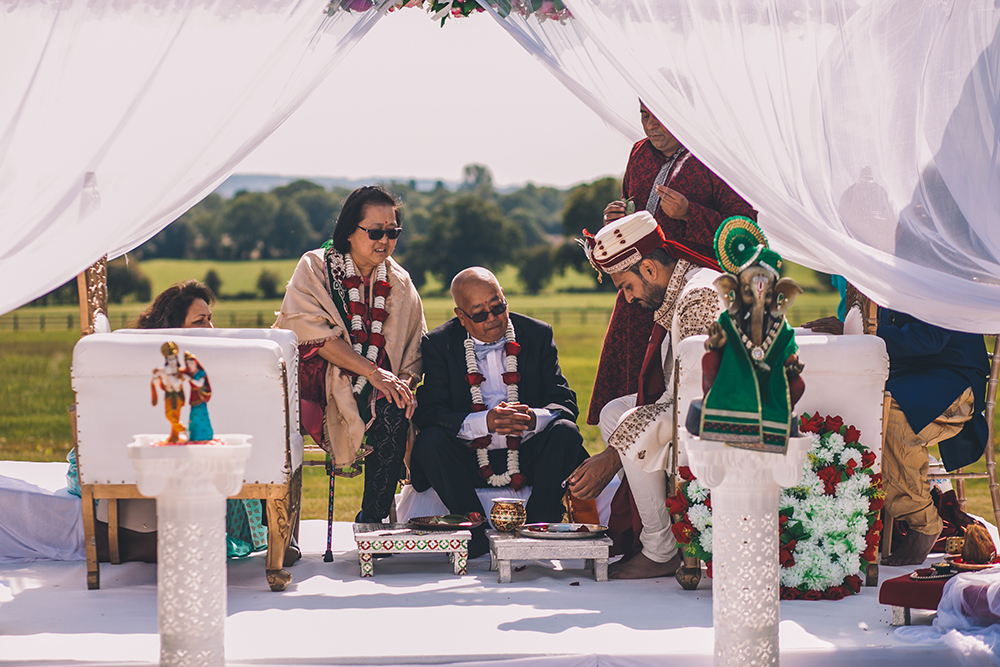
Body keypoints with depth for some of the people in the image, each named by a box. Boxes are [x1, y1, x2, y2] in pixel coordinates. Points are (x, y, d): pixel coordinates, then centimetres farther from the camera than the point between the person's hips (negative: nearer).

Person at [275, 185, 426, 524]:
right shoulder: (315, 267, -1)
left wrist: (405, 383, -13)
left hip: (370, 390, 3)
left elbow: (415, 350, 11)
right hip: (312, 373, -3)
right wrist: (372, 371, -22)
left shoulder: (400, 283, 12)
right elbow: (312, 332, -14)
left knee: (393, 413, -31)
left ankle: (372, 521, -17)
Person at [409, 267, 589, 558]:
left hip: (526, 458, 1)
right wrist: (485, 422, -28)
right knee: (430, 441, -28)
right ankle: (477, 534, -16)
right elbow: (428, 413, -12)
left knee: (566, 433, -25)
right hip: (469, 463, -1)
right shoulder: (439, 344, 0)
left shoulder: (538, 335, 3)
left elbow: (565, 404, -3)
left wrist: (533, 418, -28)